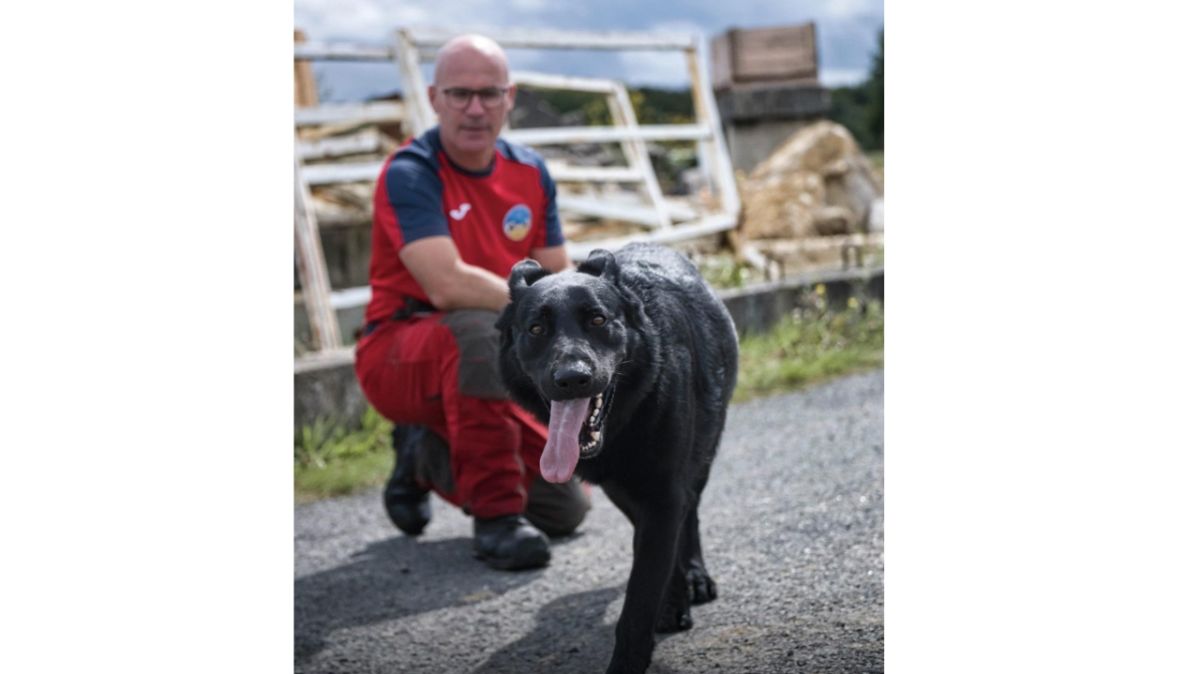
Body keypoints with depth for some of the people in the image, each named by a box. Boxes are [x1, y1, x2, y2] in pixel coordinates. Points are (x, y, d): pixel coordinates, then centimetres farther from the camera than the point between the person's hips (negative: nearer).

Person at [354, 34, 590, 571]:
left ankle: (426, 457, 24)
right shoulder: (409, 174, -17)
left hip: (496, 367, 7)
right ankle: (496, 517, -27)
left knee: (566, 510, 1)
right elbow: (447, 285, -30)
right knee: (480, 331, -40)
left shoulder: (529, 172, 3)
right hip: (398, 354, -6)